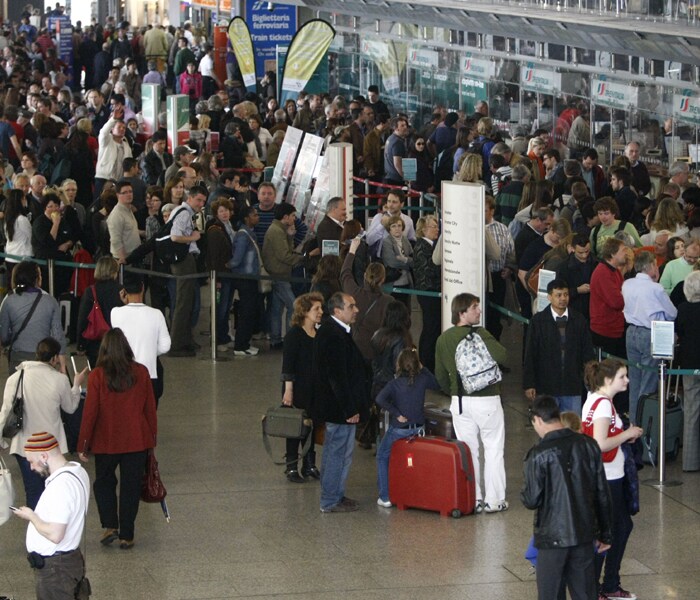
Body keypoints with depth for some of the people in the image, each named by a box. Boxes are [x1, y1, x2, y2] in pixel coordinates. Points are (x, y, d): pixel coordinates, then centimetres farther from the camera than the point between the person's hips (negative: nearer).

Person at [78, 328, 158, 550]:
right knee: (131, 486, 10)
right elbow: (150, 408, 2)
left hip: (106, 441, -1)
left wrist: (83, 445, -1)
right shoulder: (141, 373, -5)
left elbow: (90, 412, -9)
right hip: (137, 440, 1)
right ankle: (126, 536, 12)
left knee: (103, 482, 19)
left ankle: (109, 526, 6)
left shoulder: (97, 376, -12)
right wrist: (152, 436, 15)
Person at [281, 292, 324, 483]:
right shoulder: (294, 334, -12)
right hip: (298, 388, -6)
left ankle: (309, 465, 19)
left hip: (315, 388, 6)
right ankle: (291, 467, 9)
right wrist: (288, 390, -17)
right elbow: (287, 365, -13)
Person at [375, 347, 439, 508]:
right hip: (418, 428, 4)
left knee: (382, 457, 14)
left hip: (399, 428, -3)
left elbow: (380, 399, -29)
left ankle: (385, 496, 9)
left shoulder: (395, 383, -14)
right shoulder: (422, 380, -4)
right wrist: (423, 369, 15)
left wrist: (397, 414, -21)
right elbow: (437, 385, 18)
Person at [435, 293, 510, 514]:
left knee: (468, 450, 11)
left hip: (459, 402, 5)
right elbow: (504, 358, -25)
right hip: (486, 399, -5)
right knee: (493, 449, 5)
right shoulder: (479, 334, -15)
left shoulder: (443, 339, 3)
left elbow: (440, 375, 11)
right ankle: (494, 500, 5)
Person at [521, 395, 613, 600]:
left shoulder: (539, 455, -14)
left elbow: (531, 500, -13)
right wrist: (606, 534, 13)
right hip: (584, 535, 5)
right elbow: (602, 495, 5)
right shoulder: (588, 446, 0)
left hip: (552, 537, -4)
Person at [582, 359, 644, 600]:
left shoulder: (596, 400, 9)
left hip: (611, 477, 11)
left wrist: (626, 434, 7)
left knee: (623, 525, 20)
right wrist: (627, 434, -15)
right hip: (605, 479, -11)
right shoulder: (603, 404, -21)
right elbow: (601, 444, -28)